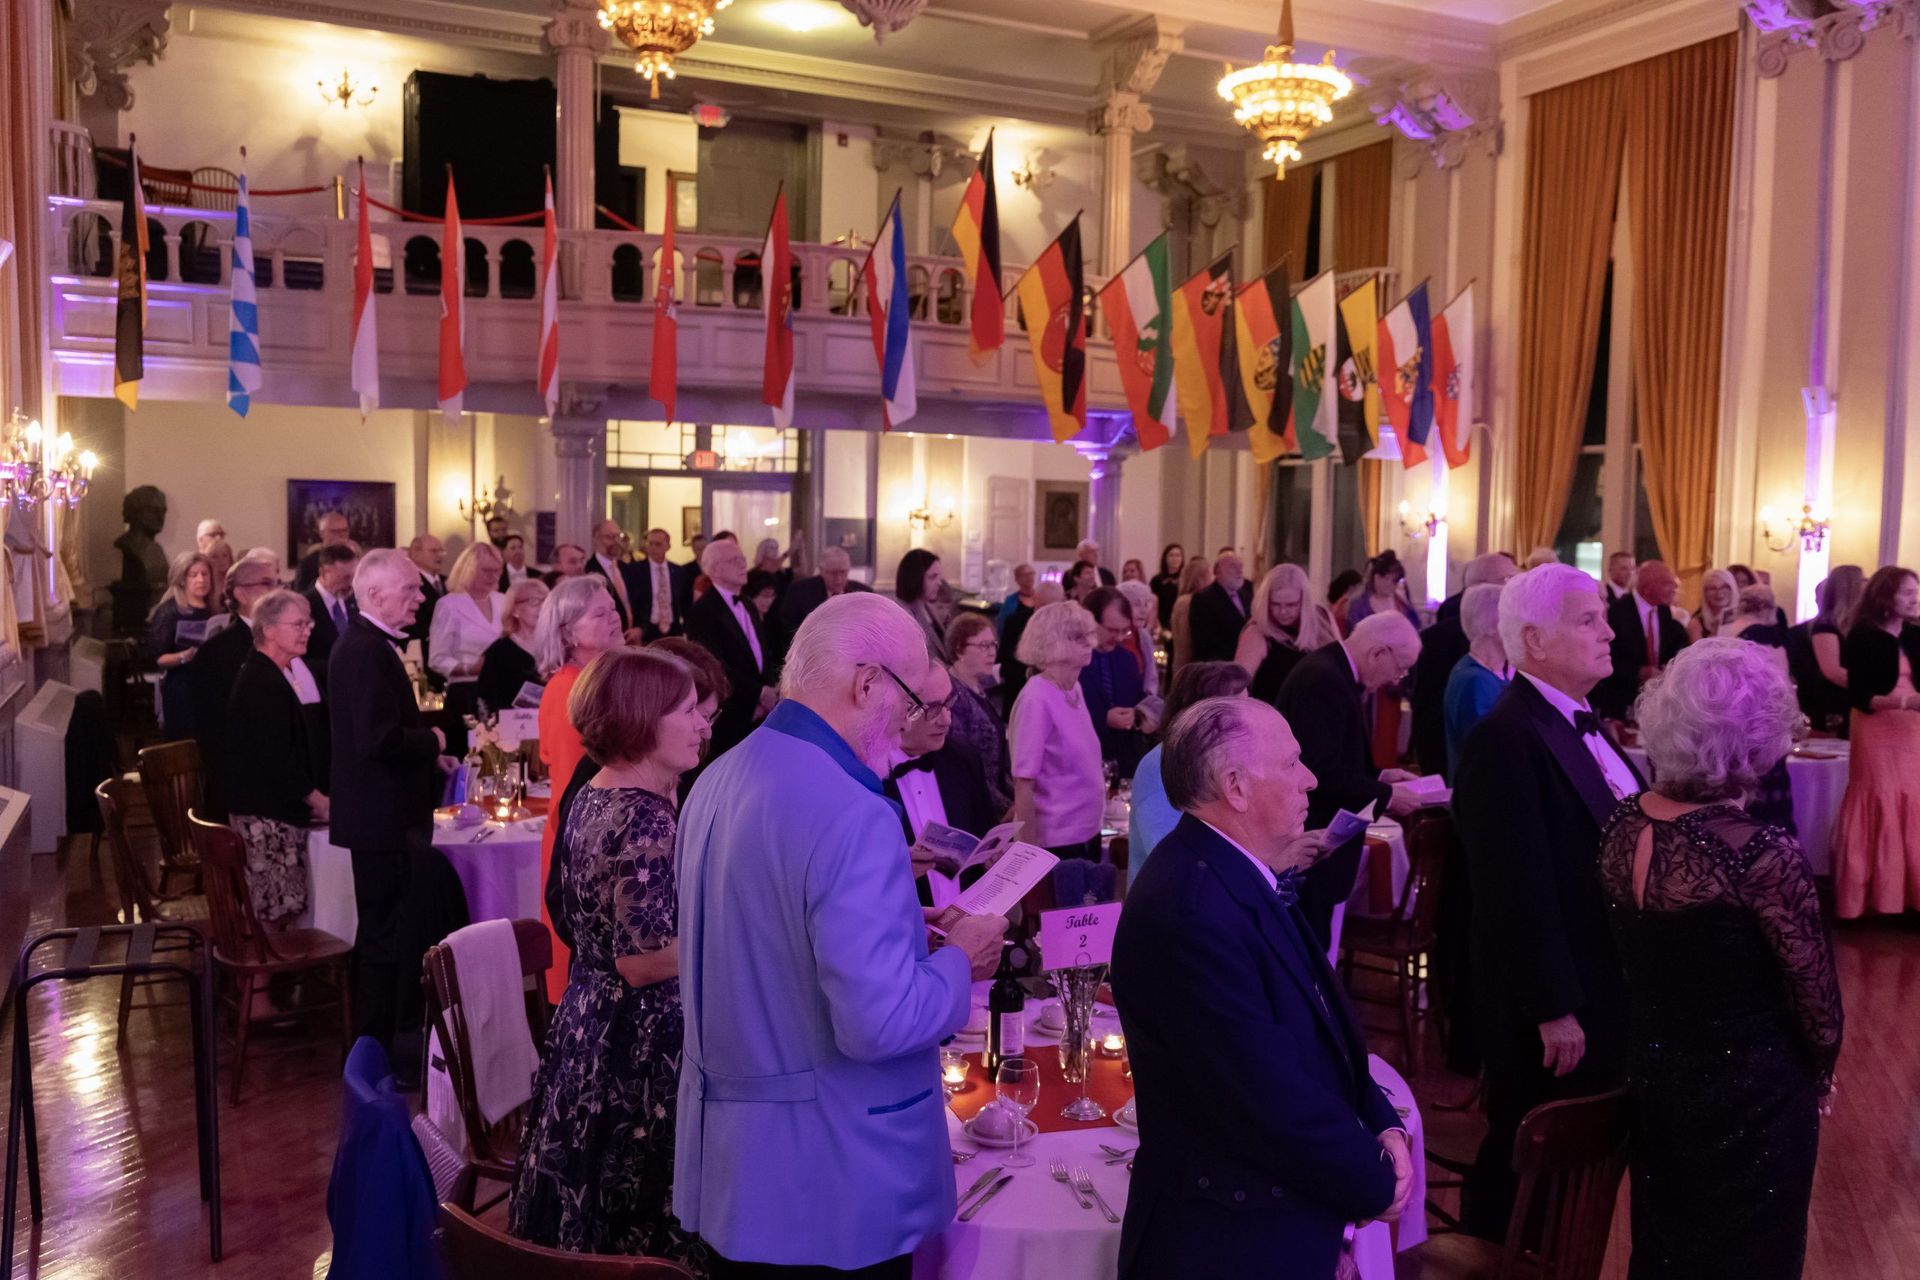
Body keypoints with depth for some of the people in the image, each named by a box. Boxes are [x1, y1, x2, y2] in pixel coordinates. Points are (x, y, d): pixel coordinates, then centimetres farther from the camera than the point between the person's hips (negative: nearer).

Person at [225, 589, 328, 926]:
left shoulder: (293, 671, 13)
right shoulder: (260, 681, -16)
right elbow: (276, 759, -20)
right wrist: (319, 802, -11)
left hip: (283, 808, 9)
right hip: (265, 813, -9)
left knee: (290, 905, 11)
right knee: (276, 911, -6)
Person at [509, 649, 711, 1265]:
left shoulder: (592, 799, 7)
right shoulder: (645, 820, -23)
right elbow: (641, 959, -24)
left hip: (587, 1029, 9)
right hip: (643, 1049, -9)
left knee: (594, 1212, 20)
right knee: (645, 1227, 5)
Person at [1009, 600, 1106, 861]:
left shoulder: (1075, 689, 4)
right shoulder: (1036, 700, -18)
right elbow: (1023, 784, -18)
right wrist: (1031, 852, -18)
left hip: (1087, 832, 7)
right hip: (1055, 841, -7)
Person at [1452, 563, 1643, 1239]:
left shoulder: (1581, 721, 7)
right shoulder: (1505, 739, -24)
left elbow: (1618, 845, 12)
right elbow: (1520, 893, -25)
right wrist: (1553, 1011, -21)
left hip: (1603, 989, 9)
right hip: (1550, 1009, -9)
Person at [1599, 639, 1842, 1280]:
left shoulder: (1622, 825, -9)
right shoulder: (1763, 852, -26)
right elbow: (1817, 996, -15)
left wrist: (1669, 1035, 16)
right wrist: (1819, 1072, 5)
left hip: (1650, 1073, 5)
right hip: (1748, 1092, -5)